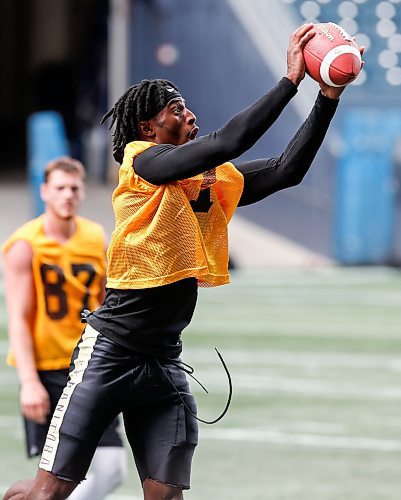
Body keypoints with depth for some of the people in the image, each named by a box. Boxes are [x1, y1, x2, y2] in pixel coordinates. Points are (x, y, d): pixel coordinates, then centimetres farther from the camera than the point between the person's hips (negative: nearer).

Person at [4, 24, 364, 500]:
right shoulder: (142, 159, -9)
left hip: (165, 362, 6)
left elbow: (287, 170, 4)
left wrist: (328, 97, -6)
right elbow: (227, 143, -21)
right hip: (110, 352, -6)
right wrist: (290, 79, -19)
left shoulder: (217, 180, 11)